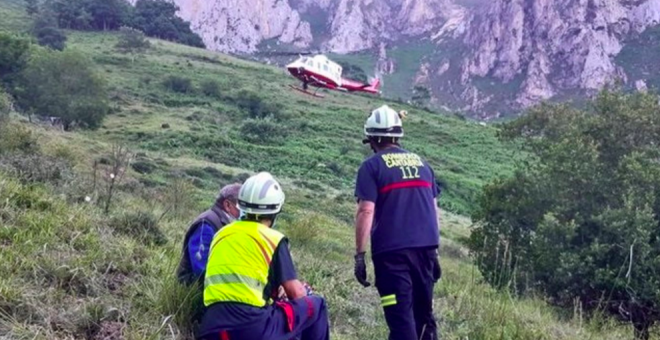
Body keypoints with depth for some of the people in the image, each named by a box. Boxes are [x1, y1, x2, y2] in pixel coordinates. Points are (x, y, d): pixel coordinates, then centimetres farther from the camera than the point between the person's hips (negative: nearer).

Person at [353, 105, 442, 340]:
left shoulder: (372, 166, -2)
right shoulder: (421, 163, 15)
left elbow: (366, 211, -11)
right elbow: (433, 209, 16)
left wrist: (359, 254, -8)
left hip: (391, 251, -5)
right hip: (425, 248, 5)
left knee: (400, 317, -3)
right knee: (424, 312, 17)